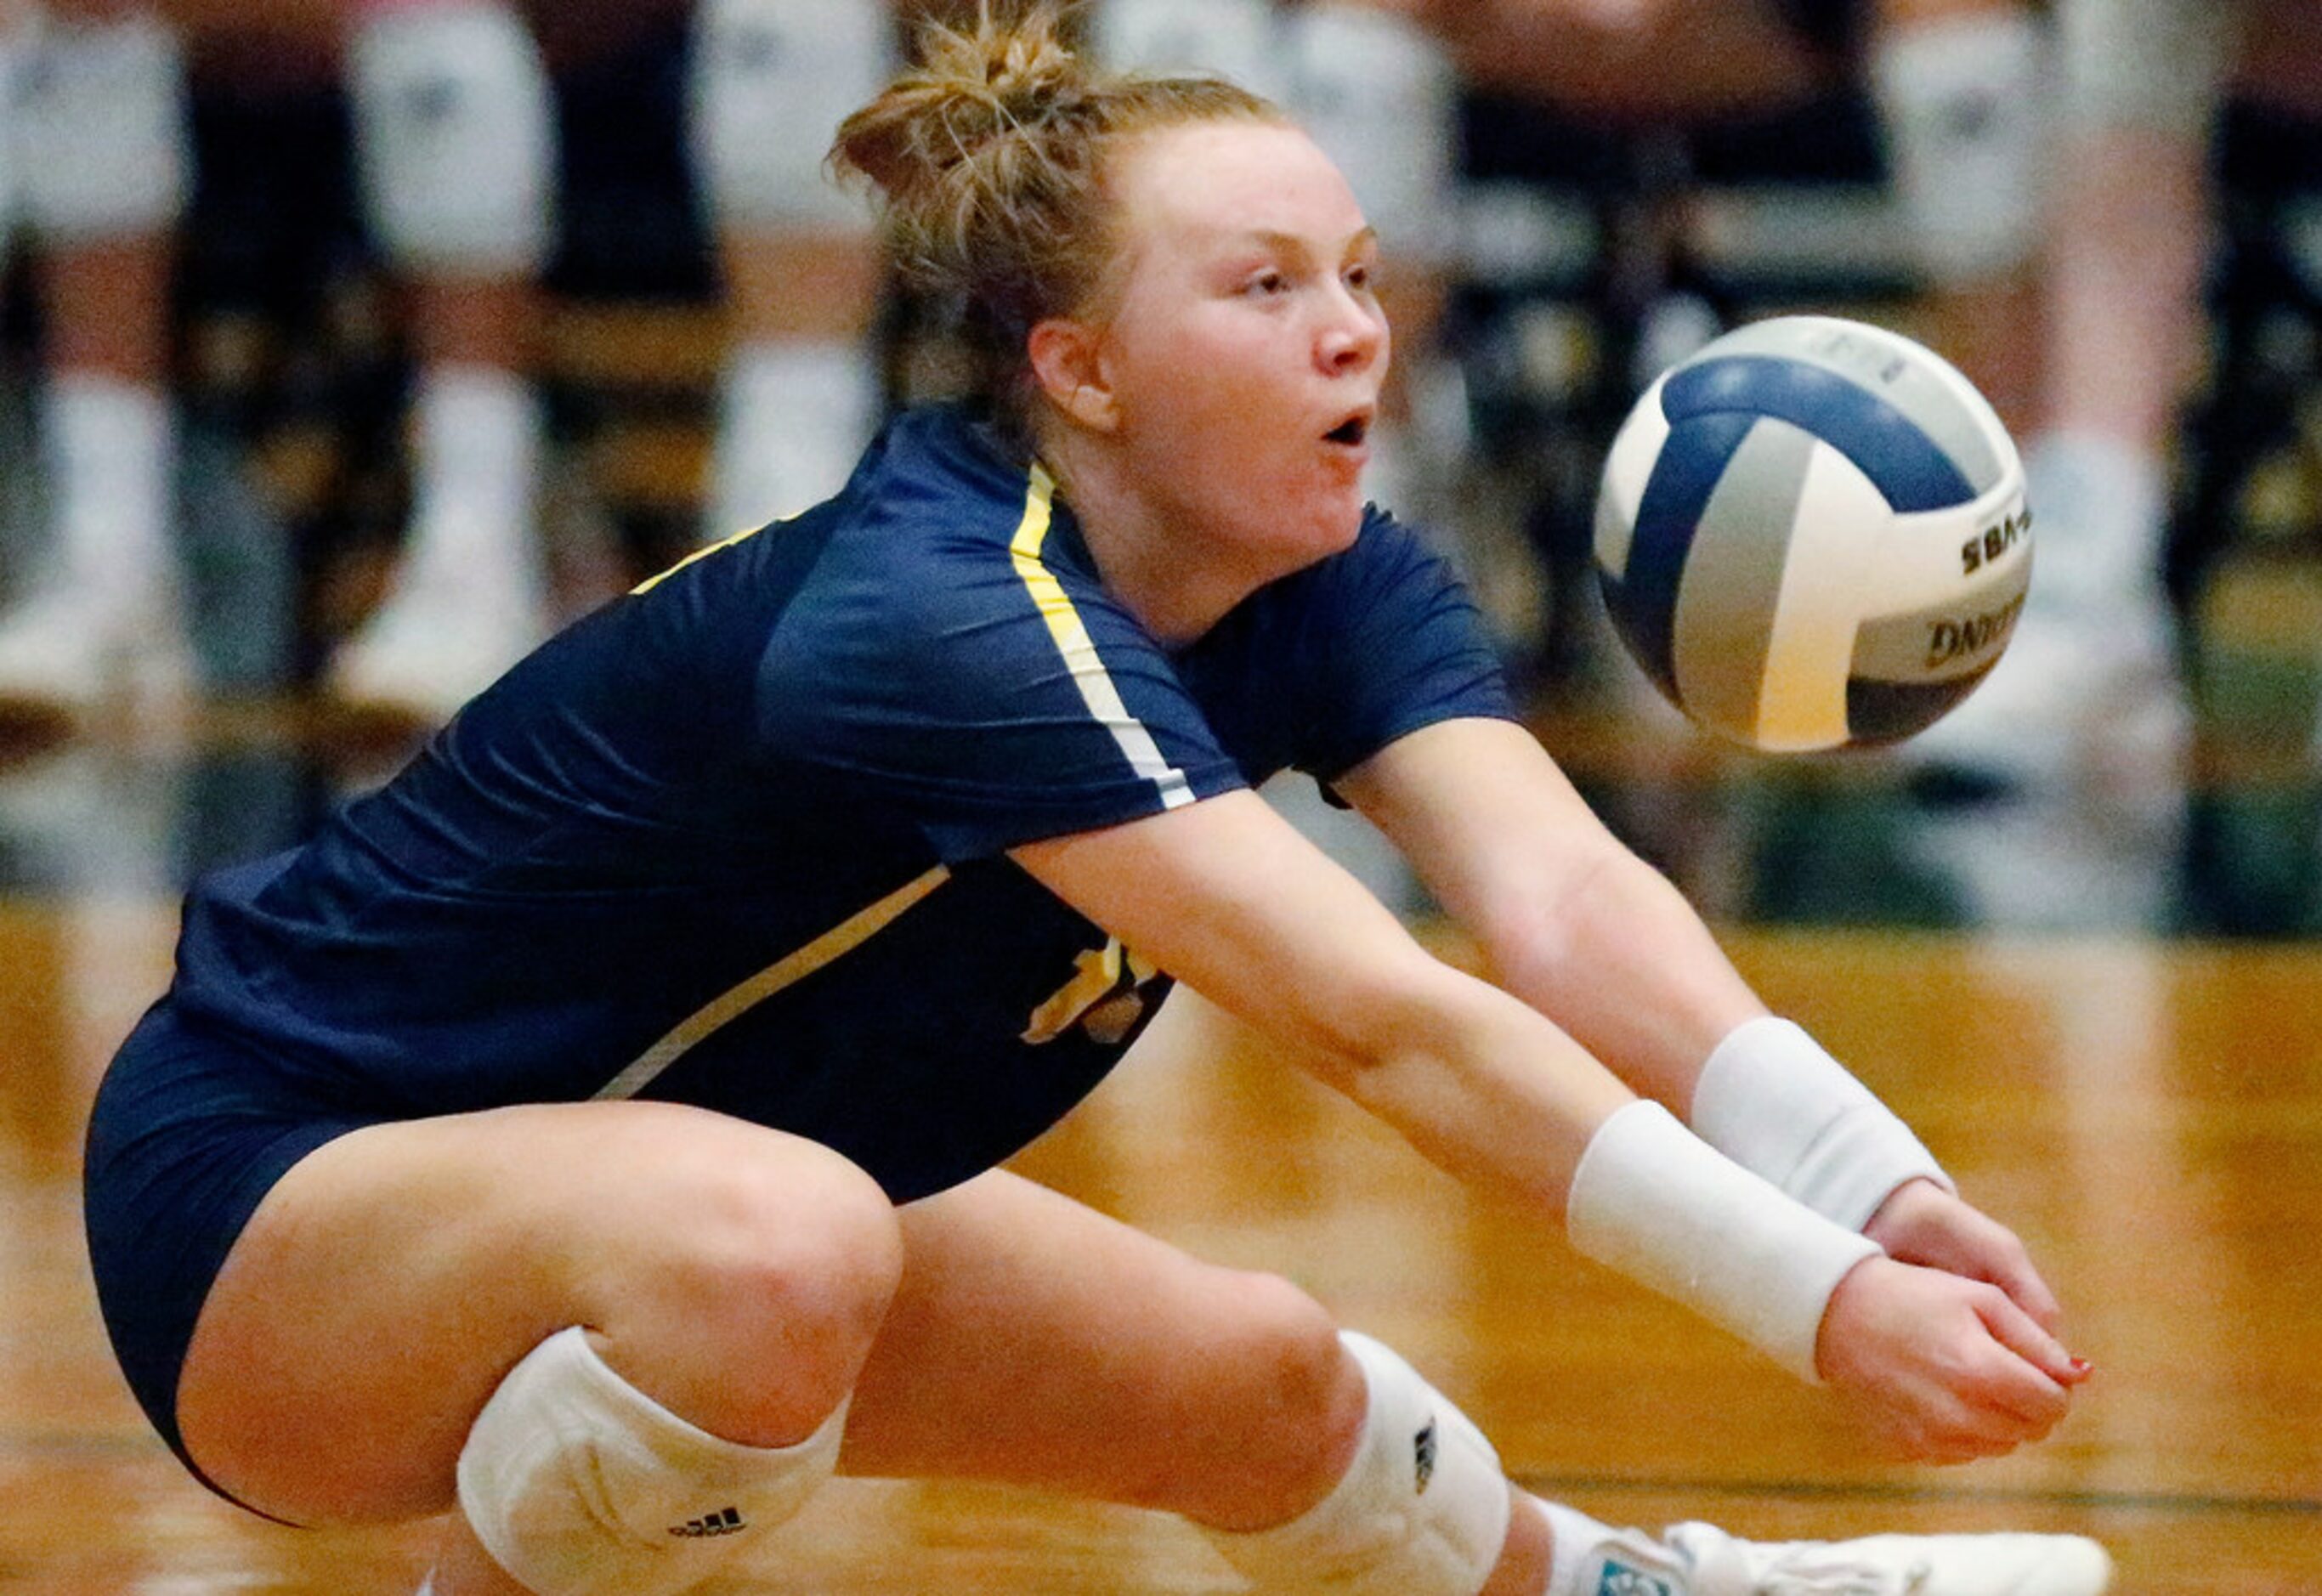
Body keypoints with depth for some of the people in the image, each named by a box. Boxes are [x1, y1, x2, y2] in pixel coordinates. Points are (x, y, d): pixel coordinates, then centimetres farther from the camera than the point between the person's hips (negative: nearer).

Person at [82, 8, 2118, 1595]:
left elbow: (1569, 908, -22)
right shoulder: (937, 622, -32)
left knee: (1256, 1386, 14)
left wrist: (1891, 1204, -38)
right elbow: (1380, 1023, -40)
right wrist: (1819, 1305, -47)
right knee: (771, 1246, -39)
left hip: (681, 1205, 9)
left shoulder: (1332, 590, -7)